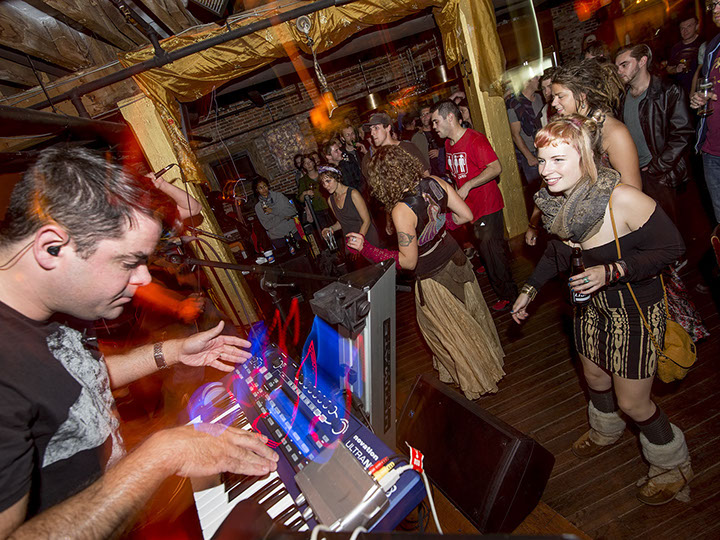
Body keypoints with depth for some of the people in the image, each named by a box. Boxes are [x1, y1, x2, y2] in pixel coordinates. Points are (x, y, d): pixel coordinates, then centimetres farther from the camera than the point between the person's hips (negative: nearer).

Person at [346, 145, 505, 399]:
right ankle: (489, 357, 53)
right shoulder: (435, 183, -11)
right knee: (471, 314, 28)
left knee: (450, 330, 16)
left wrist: (366, 248, -21)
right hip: (456, 259, 7)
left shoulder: (401, 211, -29)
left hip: (433, 277, -7)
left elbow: (409, 262, -22)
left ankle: (477, 380, 38)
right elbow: (466, 216, -4)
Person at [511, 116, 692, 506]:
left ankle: (672, 466, 36)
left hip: (635, 307, -6)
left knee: (632, 402, 5)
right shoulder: (555, 202, -10)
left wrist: (610, 272, -29)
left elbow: (671, 247, -20)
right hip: (590, 303, 6)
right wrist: (530, 289, 6)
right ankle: (605, 431, 56)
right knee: (595, 377, 24)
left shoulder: (622, 200, -30)